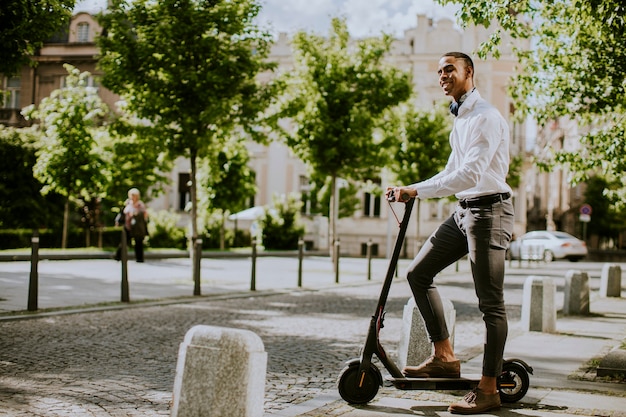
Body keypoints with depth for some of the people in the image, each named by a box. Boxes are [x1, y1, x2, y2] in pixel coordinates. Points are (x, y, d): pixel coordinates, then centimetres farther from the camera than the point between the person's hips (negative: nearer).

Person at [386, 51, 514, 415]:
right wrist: (410, 191, 12)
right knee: (419, 273, 7)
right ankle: (444, 357, 12)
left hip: (488, 210, -10)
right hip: (463, 211, 10)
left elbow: (471, 174, -25)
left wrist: (417, 191, -27)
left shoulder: (486, 117, -14)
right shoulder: (460, 119, 17)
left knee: (490, 302, -6)